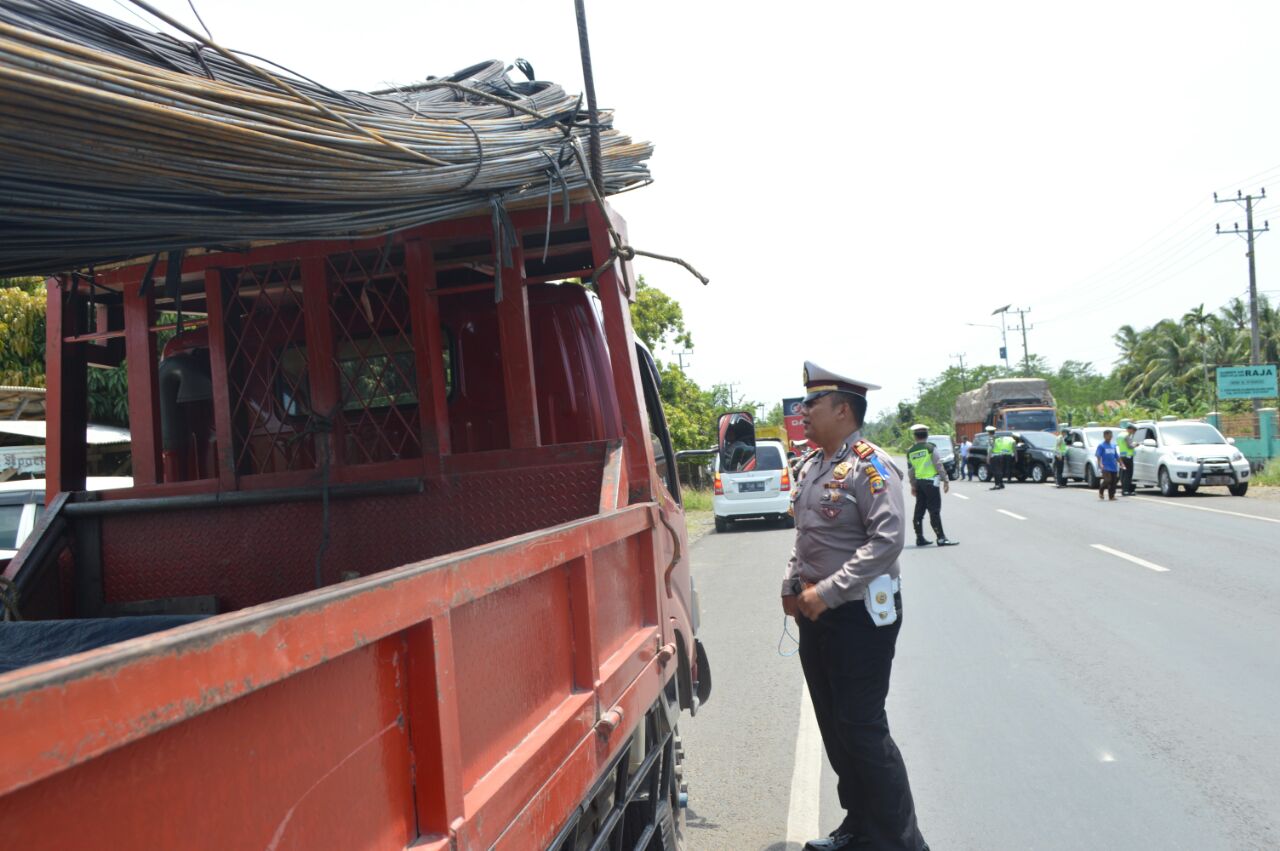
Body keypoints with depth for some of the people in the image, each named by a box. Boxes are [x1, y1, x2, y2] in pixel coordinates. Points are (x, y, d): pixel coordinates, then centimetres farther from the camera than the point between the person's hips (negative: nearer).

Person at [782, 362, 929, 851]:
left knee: (863, 730, -5)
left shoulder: (869, 466, -15)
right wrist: (792, 586, 8)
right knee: (835, 729, 16)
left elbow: (889, 539, -25)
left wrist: (827, 592, -24)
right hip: (815, 615, 9)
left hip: (859, 614, -9)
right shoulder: (811, 466, 11)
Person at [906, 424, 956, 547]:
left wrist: (913, 486, 18)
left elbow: (910, 470, 9)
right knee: (934, 511, -6)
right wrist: (945, 480, -4)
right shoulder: (931, 448, -8)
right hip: (930, 481, -5)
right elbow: (939, 465, -10)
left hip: (919, 482, 5)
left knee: (919, 511, 11)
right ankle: (941, 538, -7)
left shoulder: (910, 452, 6)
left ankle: (920, 538, 15)